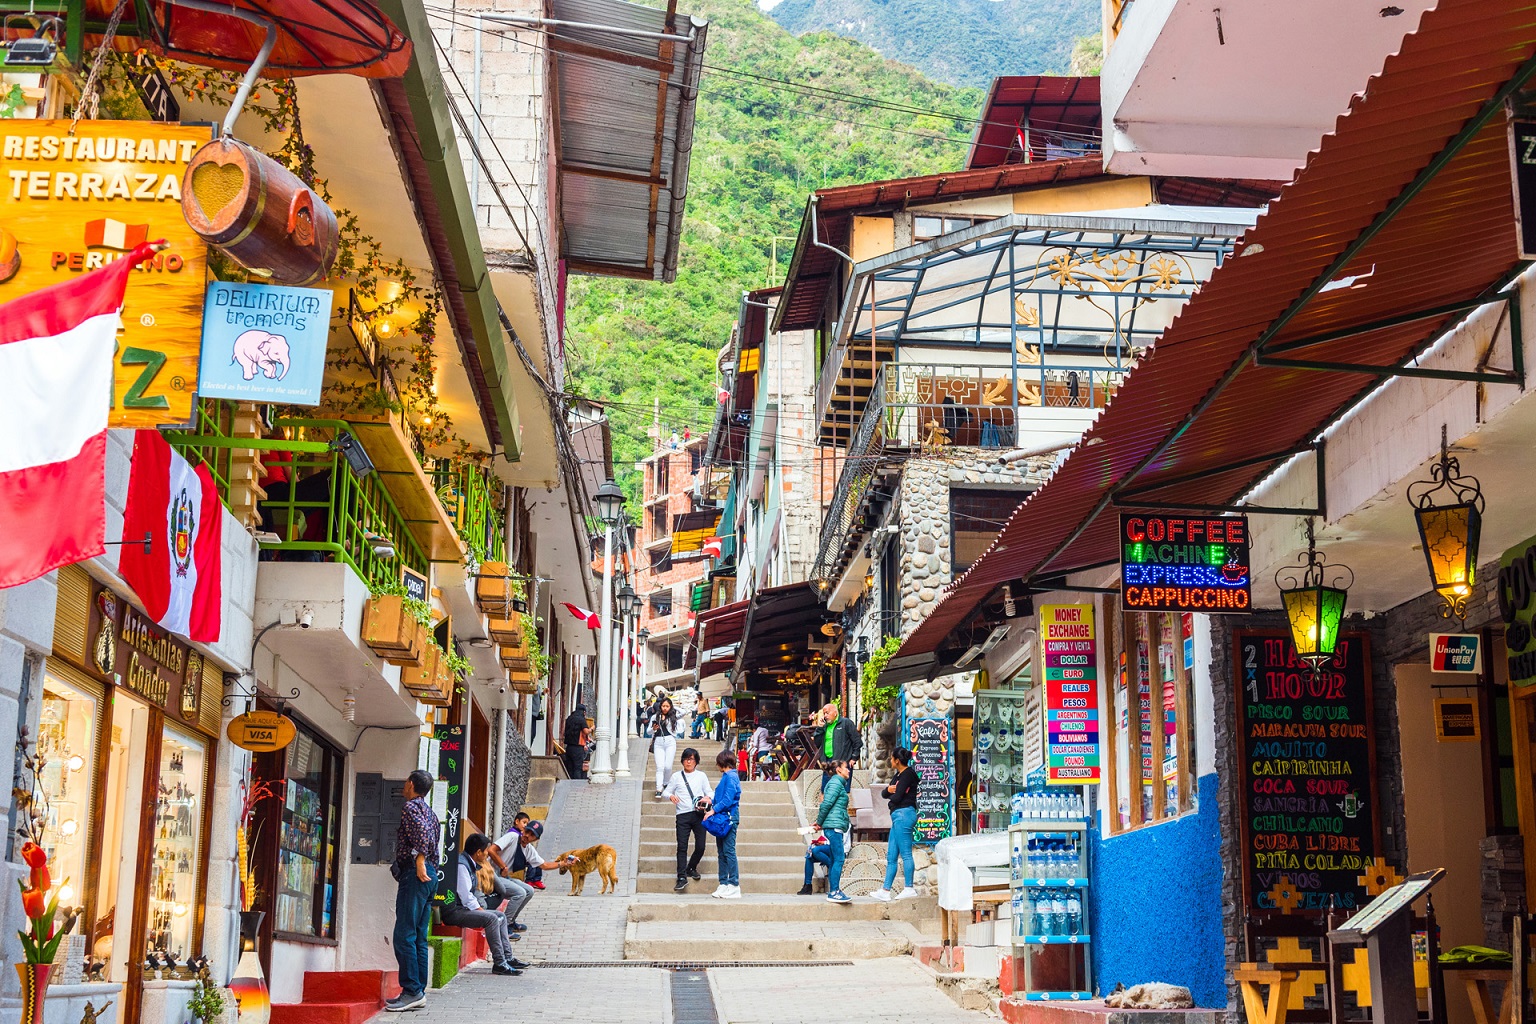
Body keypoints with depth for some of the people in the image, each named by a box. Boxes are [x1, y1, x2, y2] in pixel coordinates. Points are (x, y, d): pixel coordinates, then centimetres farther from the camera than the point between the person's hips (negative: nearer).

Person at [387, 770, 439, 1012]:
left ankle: (412, 991, -13)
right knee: (419, 938, 9)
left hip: (414, 874, -10)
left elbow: (421, 830, -23)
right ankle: (418, 992, 9)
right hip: (429, 875, 10)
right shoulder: (430, 812, 23)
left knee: (404, 935, -10)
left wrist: (419, 861, -22)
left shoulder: (410, 807, -5)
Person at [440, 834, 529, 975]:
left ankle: (508, 957, 6)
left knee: (501, 916, 10)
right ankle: (499, 963, -25)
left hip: (464, 909, 11)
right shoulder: (461, 865, -17)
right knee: (491, 918, -26)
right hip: (454, 911, -11)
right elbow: (466, 896, -21)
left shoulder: (469, 864, 17)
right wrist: (480, 910, -13)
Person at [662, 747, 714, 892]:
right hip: (683, 815, -1)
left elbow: (710, 792, 10)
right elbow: (665, 792, 11)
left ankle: (691, 868, 26)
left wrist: (707, 798, -13)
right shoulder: (676, 776, 10)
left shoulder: (701, 776, 12)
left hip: (698, 815, 1)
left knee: (700, 846, 0)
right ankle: (682, 878, -9)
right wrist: (671, 796, -12)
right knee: (682, 847, -8)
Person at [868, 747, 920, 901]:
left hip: (904, 814, -10)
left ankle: (909, 889, -7)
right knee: (891, 856, 7)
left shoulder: (908, 774, -9)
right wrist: (888, 790, -6)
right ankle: (885, 891, 7)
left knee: (905, 853, -8)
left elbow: (897, 798, -16)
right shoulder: (899, 775, 20)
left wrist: (891, 794, 7)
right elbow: (883, 793, 17)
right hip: (898, 817, 10)